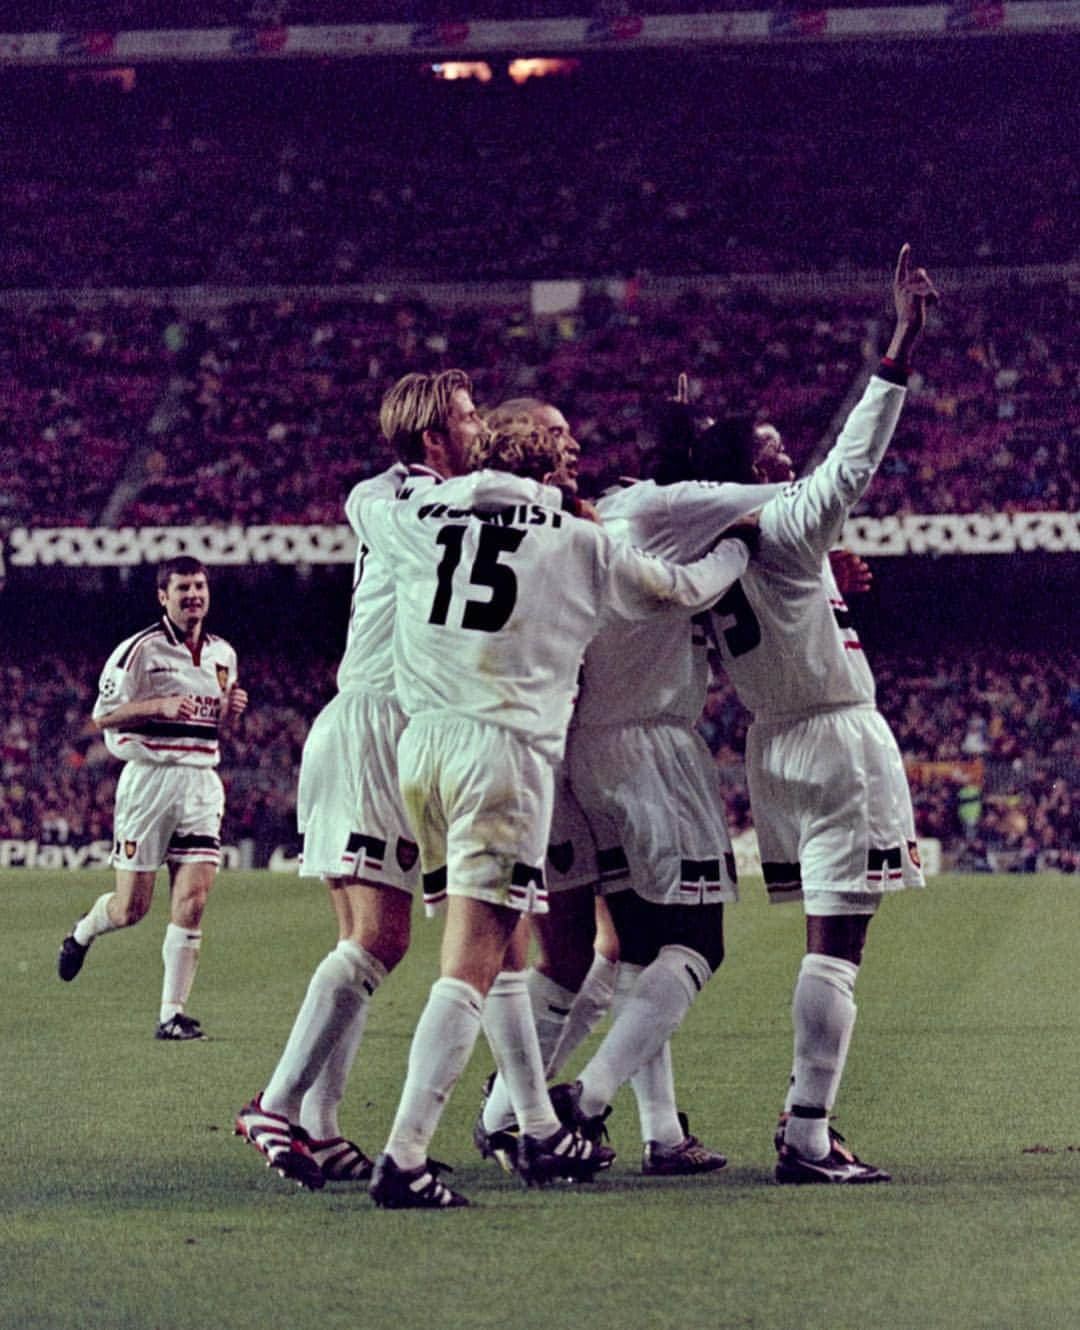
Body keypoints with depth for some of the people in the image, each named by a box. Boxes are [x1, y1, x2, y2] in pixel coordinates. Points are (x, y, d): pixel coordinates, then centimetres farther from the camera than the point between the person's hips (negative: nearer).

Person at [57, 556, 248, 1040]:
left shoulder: (223, 654, 12)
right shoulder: (141, 649, -7)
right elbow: (102, 716, -8)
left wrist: (232, 710, 2)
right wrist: (159, 705, -21)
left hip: (201, 782, 4)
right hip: (150, 778, -4)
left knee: (192, 900, -9)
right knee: (131, 907, 0)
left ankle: (173, 1012, -4)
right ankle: (82, 932, 35)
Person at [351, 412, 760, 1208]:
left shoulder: (419, 521, 12)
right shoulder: (580, 543, 6)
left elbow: (363, 503, 36)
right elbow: (686, 590, 20)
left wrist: (449, 485, 48)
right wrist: (740, 544, 39)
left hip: (422, 743, 5)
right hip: (507, 748, -5)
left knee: (497, 954, 19)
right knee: (472, 968, -8)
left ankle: (543, 1134, 25)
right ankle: (404, 1158, -18)